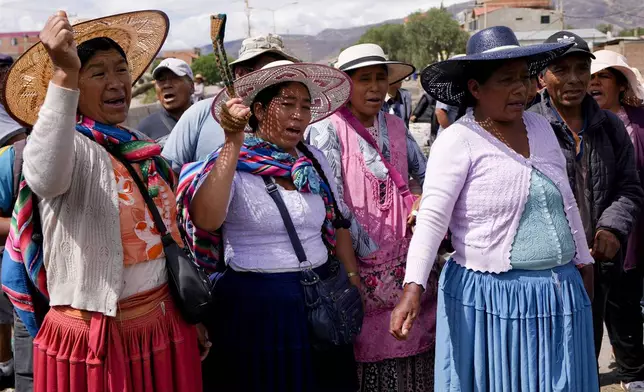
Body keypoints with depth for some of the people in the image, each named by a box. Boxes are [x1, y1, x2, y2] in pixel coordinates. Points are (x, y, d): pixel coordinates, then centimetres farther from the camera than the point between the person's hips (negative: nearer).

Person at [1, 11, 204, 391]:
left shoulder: (147, 152, 9)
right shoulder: (71, 147, -12)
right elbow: (45, 177, -38)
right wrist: (63, 76, -46)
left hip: (166, 327, 6)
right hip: (94, 338, -6)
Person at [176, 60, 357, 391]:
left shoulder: (315, 160, 7)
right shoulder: (230, 162, -10)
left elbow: (338, 225, 15)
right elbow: (205, 220, -28)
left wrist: (354, 284, 8)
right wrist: (234, 143, -29)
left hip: (320, 299, 5)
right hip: (255, 307, -5)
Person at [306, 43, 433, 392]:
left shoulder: (395, 127, 12)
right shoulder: (328, 129, -6)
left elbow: (426, 176, 22)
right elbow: (332, 203, -11)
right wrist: (367, 250, -11)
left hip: (405, 261, 5)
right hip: (361, 268, -5)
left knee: (414, 347, 5)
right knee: (368, 354, -3)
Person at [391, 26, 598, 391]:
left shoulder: (541, 127, 8)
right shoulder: (458, 142, -12)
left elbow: (566, 204, 17)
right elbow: (432, 218, -19)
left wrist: (583, 264, 19)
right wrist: (414, 288, -29)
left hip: (561, 296, 6)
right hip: (492, 301, -6)